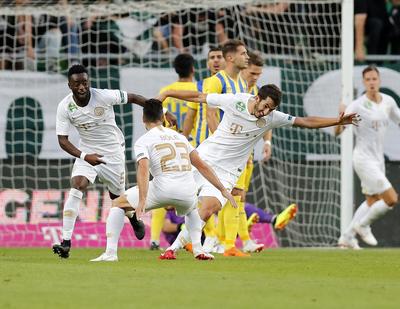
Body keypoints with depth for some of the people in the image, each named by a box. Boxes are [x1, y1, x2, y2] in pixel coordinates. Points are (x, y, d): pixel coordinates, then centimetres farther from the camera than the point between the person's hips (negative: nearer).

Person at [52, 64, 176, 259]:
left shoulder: (104, 96, -23)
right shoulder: (65, 107, -17)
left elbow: (133, 98, -11)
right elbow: (62, 140, -13)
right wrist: (84, 156, -29)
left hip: (113, 151, -1)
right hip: (86, 152, 1)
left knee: (117, 196, 11)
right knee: (76, 187, -21)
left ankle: (135, 219, 48)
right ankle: (66, 242, -23)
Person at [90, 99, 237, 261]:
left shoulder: (143, 141, 7)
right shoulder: (180, 137, 23)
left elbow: (143, 170, -10)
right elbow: (202, 165, 21)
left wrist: (142, 201, -20)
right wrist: (222, 189, 25)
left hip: (162, 190, -4)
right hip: (188, 192, 4)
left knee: (118, 204, 15)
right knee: (192, 209, 41)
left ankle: (110, 252, 2)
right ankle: (198, 249, 19)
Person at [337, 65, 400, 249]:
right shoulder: (357, 105, -16)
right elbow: (337, 131, -19)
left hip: (378, 158, 7)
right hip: (364, 159, -7)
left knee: (372, 202, 15)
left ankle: (347, 237, 25)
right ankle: (363, 225, 8)